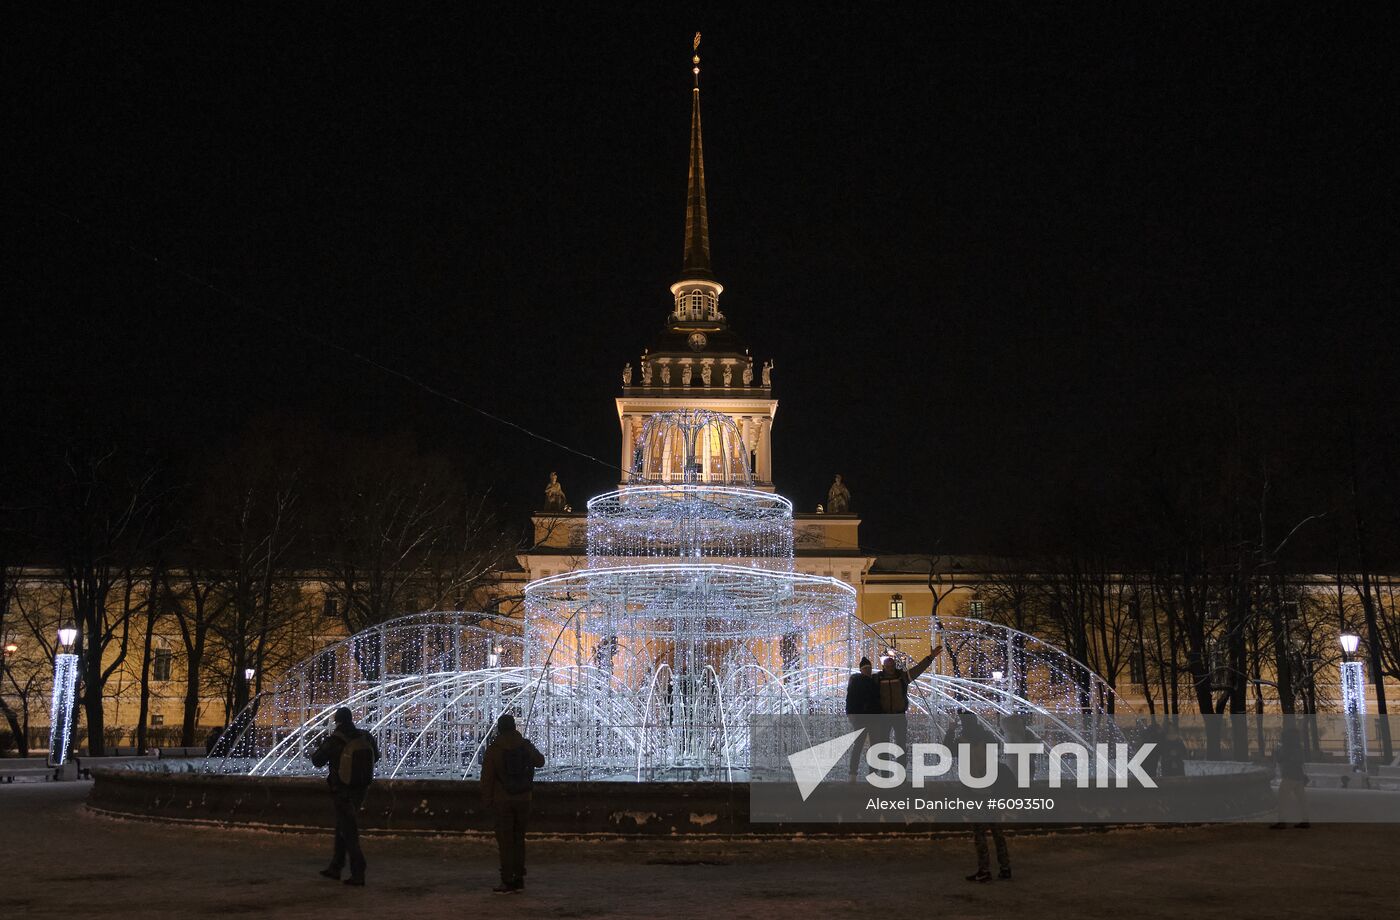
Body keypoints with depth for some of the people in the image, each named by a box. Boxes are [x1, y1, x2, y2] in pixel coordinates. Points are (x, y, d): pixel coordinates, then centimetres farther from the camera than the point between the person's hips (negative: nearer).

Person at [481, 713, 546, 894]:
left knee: (505, 841, 0)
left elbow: (486, 778, -8)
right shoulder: (525, 745, -1)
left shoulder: (493, 750, -9)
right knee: (519, 838, 13)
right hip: (523, 799, 3)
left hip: (503, 800, -3)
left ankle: (507, 881, -1)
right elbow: (540, 762, 17)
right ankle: (519, 879, 16)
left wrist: (487, 801, 0)